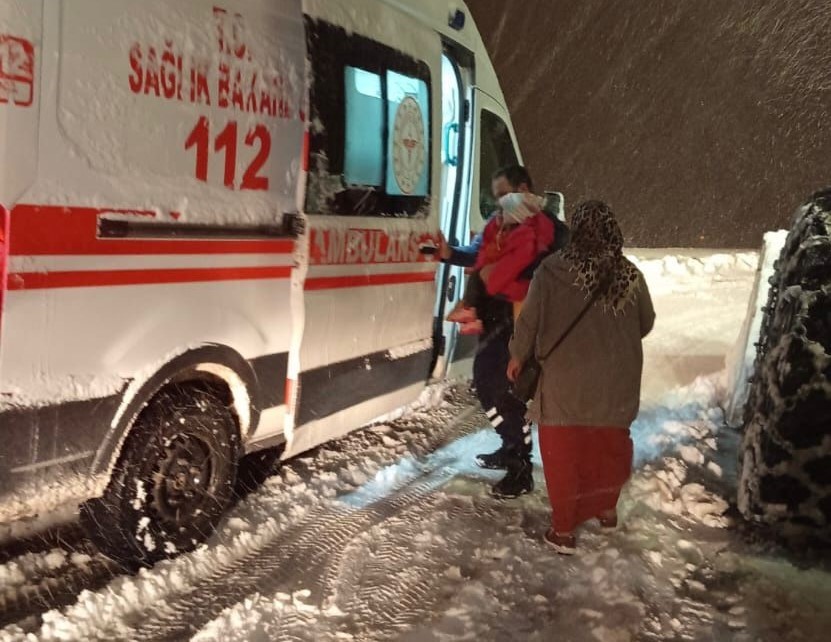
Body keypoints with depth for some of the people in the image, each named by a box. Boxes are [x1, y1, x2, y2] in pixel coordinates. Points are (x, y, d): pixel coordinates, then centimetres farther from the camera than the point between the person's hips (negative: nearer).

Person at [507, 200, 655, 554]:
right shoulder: (630, 275, -6)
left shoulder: (552, 271, -14)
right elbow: (646, 323, 7)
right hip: (615, 379, 3)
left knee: (563, 451, 10)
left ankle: (564, 529, 16)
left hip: (565, 379, -3)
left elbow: (529, 319, -8)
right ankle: (607, 508, 40)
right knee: (610, 445, 22)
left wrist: (518, 356, 9)